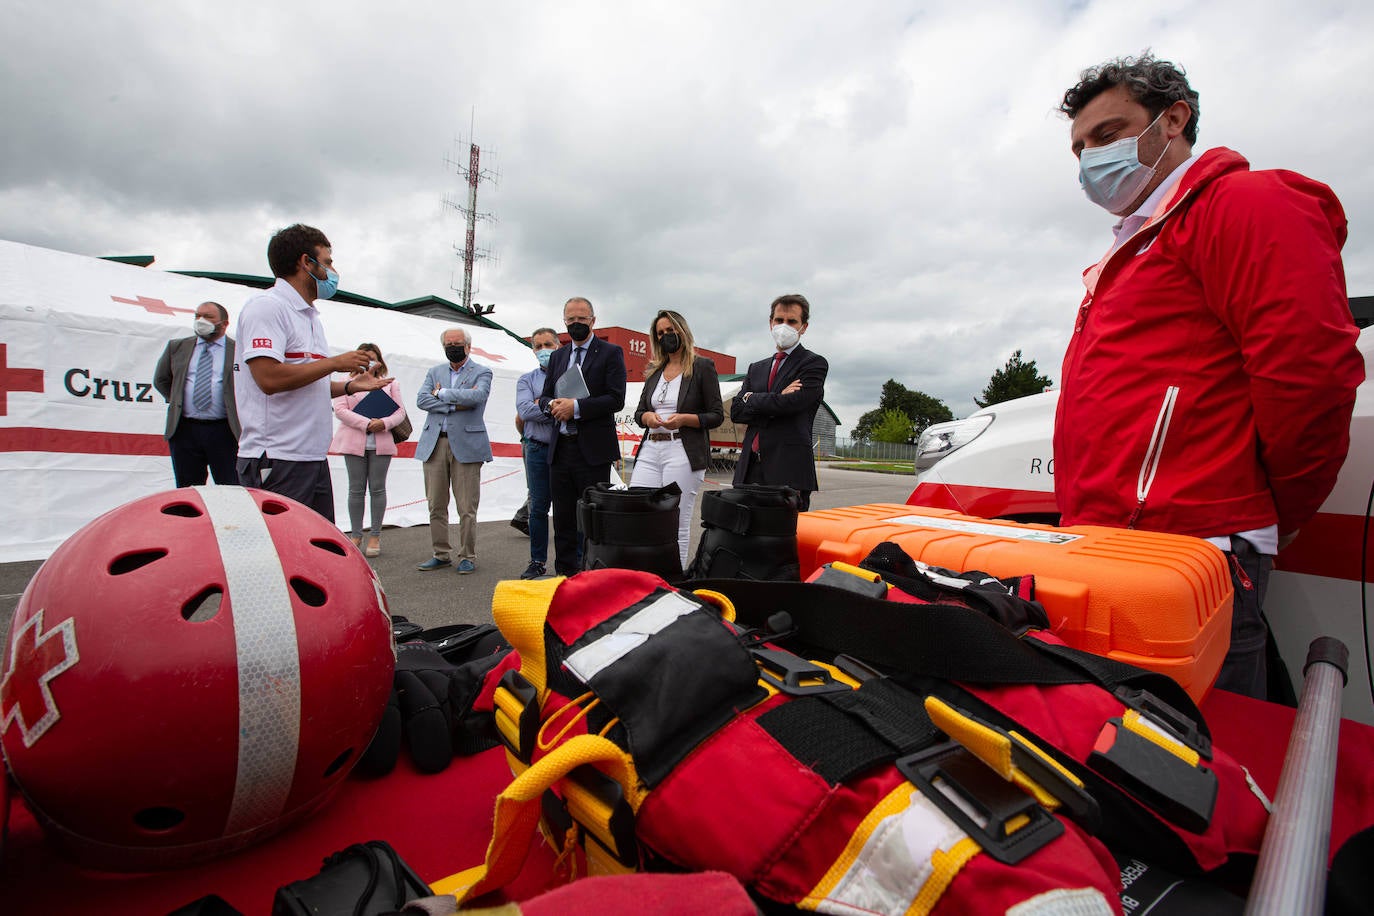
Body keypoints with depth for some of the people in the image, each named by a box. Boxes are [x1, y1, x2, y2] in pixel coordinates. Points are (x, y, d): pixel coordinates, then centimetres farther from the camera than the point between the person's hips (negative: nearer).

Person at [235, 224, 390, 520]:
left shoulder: (310, 316, 20)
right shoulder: (267, 306, -9)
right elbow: (270, 378, -22)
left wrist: (350, 386, 12)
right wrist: (335, 363, -13)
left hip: (314, 459, 9)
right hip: (277, 462, -9)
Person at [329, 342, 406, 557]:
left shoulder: (390, 383, 13)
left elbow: (400, 411, 6)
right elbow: (340, 410, -2)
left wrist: (384, 423, -15)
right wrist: (366, 423, -14)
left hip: (381, 444, 0)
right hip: (354, 443, 0)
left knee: (377, 488, 2)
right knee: (356, 489, 4)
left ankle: (375, 536, 9)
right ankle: (356, 535, 12)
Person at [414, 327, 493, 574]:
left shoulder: (482, 373, 6)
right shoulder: (435, 372, 18)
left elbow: (477, 396, -15)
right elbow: (422, 400, 2)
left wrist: (442, 393, -6)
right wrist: (455, 404, -9)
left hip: (466, 445, -4)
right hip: (435, 443, 4)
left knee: (466, 508, -2)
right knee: (436, 506, 8)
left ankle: (467, 557, 9)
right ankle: (441, 554, 20)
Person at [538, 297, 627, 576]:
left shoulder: (610, 353, 0)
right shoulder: (558, 356, 17)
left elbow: (616, 399, -11)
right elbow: (544, 397, 17)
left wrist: (576, 407, -17)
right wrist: (552, 405, -7)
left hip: (592, 449, -5)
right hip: (560, 448, 6)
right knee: (563, 519, 11)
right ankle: (564, 575, 22)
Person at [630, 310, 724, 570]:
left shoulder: (703, 366, 2)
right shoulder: (654, 371, 19)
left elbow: (717, 416, -1)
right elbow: (639, 412, 21)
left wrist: (684, 419, -16)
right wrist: (648, 417, -3)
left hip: (683, 452, -5)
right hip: (650, 449, 6)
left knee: (677, 523, -3)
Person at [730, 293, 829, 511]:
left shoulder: (814, 363, 4)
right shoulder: (756, 368, 22)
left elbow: (793, 403, -12)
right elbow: (736, 412, 10)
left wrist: (752, 398, 4)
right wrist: (777, 400, -5)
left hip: (789, 469, -5)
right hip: (750, 469, 5)